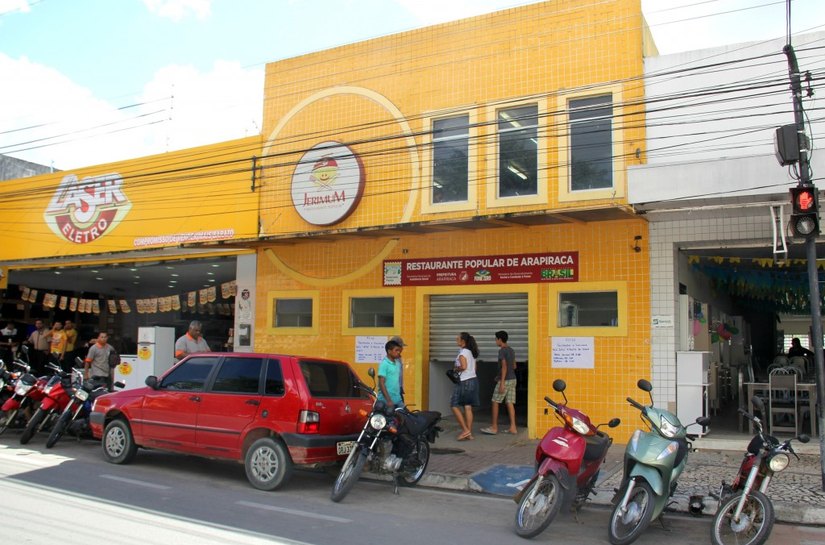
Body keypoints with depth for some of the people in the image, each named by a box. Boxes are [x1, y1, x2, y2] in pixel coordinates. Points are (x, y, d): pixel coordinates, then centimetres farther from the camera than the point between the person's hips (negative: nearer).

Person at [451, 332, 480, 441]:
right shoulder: (471, 352, 13)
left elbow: (463, 367, -26)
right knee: (468, 407, 9)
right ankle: (469, 433, 9)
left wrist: (456, 369, -7)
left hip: (464, 382, -9)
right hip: (473, 379, 9)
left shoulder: (462, 352, -14)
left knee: (454, 406, 0)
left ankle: (465, 429, -3)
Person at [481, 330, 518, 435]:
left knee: (495, 402, 1)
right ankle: (513, 427, 3)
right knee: (510, 403, 7)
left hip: (505, 380, -8)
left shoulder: (502, 351, -13)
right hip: (513, 379, 8)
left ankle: (494, 427, 5)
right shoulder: (512, 350, 12)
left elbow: (504, 366, -20)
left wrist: (502, 382, -21)